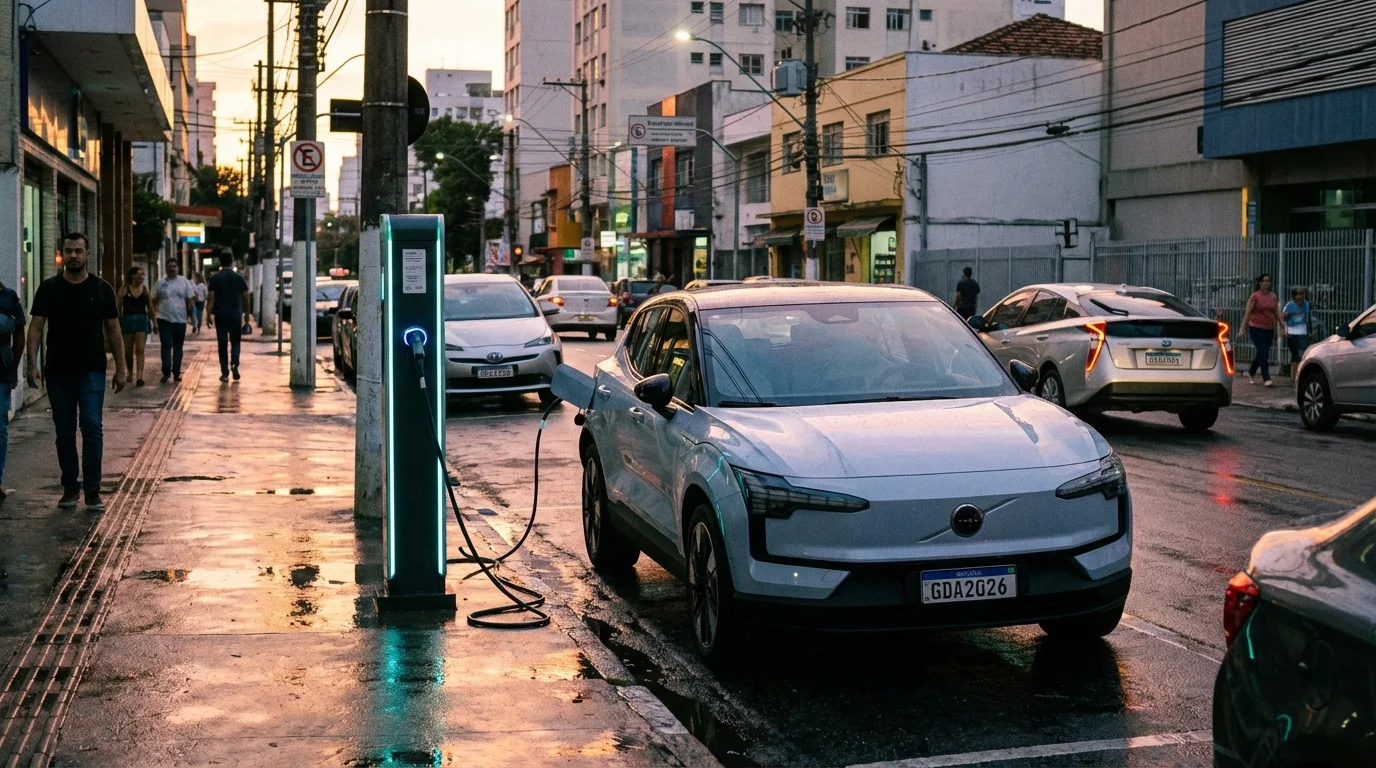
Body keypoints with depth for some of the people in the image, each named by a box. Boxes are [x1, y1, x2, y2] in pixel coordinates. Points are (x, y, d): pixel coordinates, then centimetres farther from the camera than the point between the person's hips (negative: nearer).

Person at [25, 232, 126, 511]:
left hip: (92, 372, -1)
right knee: (65, 433, 8)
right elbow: (36, 327, 1)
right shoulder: (49, 288, 3)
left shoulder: (102, 289, 3)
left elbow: (113, 331, 5)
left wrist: (120, 369, 1)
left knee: (92, 428, -8)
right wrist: (32, 363, -10)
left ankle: (92, 490, -3)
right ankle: (70, 487, 19)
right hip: (58, 372, 1)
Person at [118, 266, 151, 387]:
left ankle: (139, 377, -17)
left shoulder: (144, 289, 6)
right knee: (128, 351, 9)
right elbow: (119, 307, -2)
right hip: (127, 320, -1)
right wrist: (117, 324, -7)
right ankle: (130, 373, 29)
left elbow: (149, 306, 14)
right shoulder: (124, 289, -1)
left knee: (140, 350, -10)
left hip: (142, 320, 1)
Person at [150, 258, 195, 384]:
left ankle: (176, 372, 15)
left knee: (178, 347, 8)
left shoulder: (184, 282, 3)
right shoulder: (160, 283, 3)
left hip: (180, 320, 1)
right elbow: (154, 301, 6)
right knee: (166, 345, -6)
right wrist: (154, 316, -1)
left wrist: (189, 315, 3)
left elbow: (189, 299, 7)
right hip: (164, 320, -1)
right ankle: (166, 372, -6)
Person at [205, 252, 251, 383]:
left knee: (222, 344, 5)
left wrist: (208, 315, -1)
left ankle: (225, 373, 4)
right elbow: (245, 297, 3)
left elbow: (211, 298, -6)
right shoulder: (239, 277, 1)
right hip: (236, 315, 1)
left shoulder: (215, 278, -2)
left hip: (220, 315, -1)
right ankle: (234, 364, -11)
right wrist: (246, 313, 15)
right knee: (235, 341, 12)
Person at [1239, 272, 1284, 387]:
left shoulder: (1273, 297, 8)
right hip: (1256, 328, -5)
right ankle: (1266, 378, -11)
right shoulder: (1255, 296, -5)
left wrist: (1282, 327, 7)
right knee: (1263, 353, -12)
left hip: (1269, 329, 5)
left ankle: (1250, 373, 32)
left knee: (1262, 354, 11)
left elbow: (1277, 313, 12)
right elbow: (1247, 313, -5)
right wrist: (1242, 328, -9)